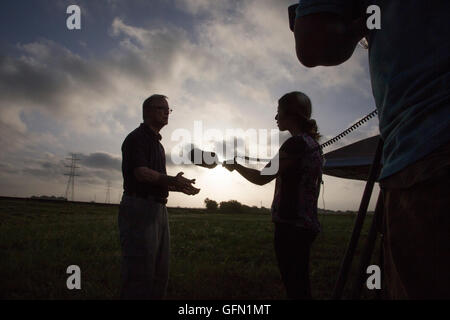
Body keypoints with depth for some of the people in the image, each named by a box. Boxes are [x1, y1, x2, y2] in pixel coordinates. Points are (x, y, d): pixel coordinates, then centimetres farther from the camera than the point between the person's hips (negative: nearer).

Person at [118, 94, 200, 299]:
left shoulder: (157, 143, 23)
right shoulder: (137, 137, -5)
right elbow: (141, 172, -19)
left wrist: (178, 185, 13)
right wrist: (172, 180, -28)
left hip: (158, 209, 9)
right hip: (139, 207, -9)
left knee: (160, 275, 11)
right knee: (139, 275, -8)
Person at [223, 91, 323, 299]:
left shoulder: (296, 142, -14)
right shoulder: (313, 143, 15)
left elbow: (261, 178, -11)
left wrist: (235, 165, 5)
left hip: (291, 226, -9)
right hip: (307, 225, 9)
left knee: (295, 289, -3)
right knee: (301, 287, 16)